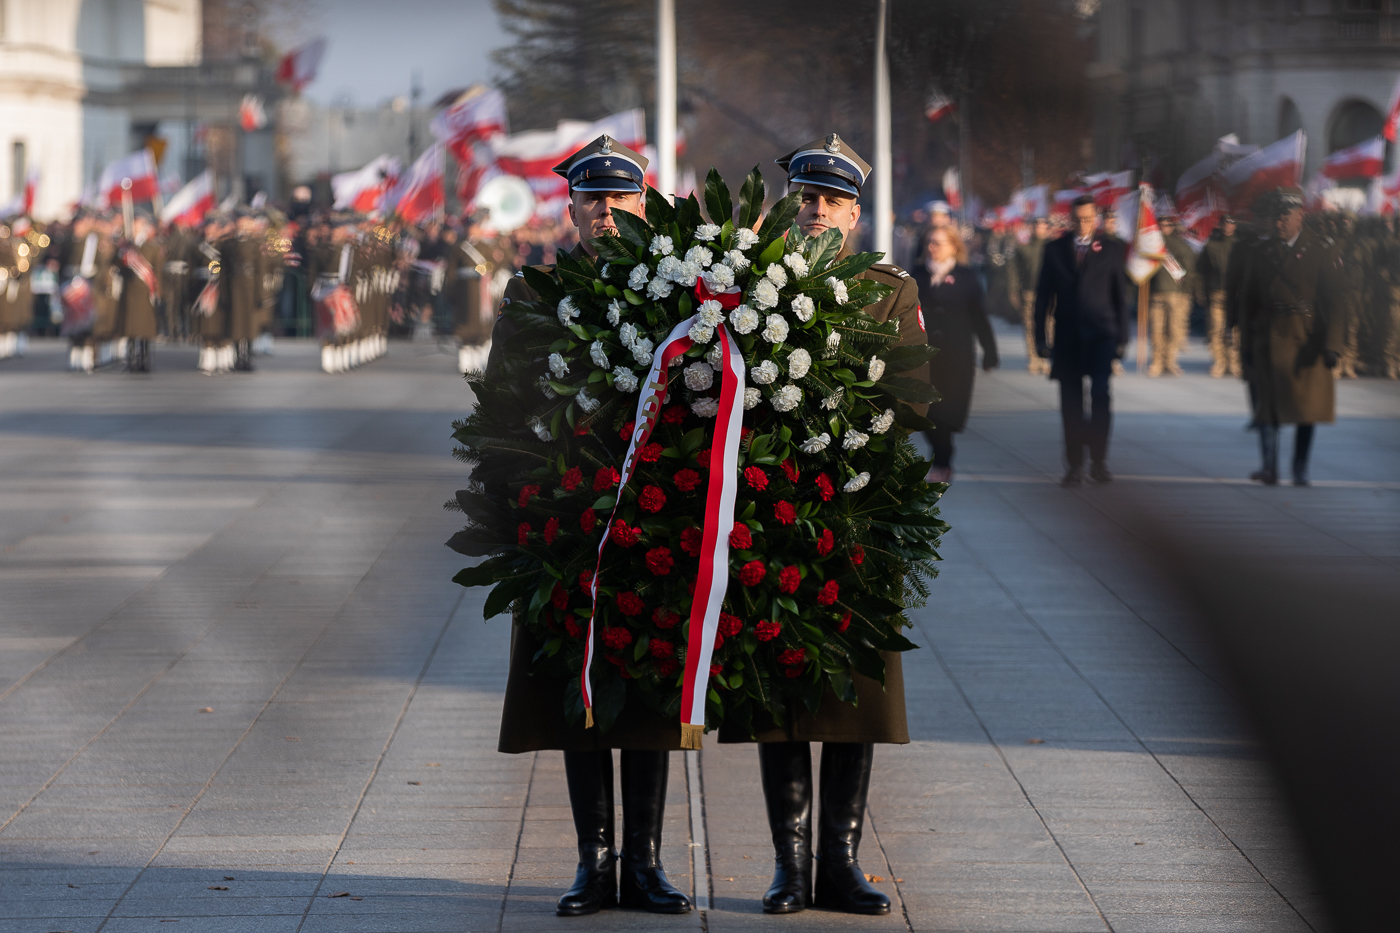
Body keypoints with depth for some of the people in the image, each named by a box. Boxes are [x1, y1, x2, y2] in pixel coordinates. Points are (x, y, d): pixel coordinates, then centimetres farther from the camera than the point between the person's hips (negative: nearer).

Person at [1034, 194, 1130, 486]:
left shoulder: (1111, 249, 6)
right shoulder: (1055, 249, 8)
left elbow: (1121, 295, 7)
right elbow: (1043, 295, 10)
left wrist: (1122, 337, 3)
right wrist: (1040, 337, 5)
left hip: (1101, 333, -2)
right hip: (1068, 337, 2)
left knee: (1100, 394, -15)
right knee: (1071, 402, 2)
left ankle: (1099, 461, -5)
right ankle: (1075, 464, 11)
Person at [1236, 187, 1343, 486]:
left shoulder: (1322, 252, -1)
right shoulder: (1263, 254, 9)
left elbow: (1334, 301, -4)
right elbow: (1248, 301, 13)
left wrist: (1331, 344, -13)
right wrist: (1246, 345, 9)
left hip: (1306, 342, -2)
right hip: (1269, 341, 2)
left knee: (1307, 407, 2)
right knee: (1268, 405, -4)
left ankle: (1300, 470, 9)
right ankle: (1269, 467, -7)